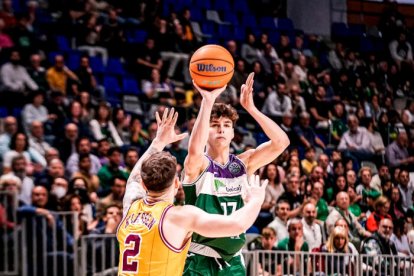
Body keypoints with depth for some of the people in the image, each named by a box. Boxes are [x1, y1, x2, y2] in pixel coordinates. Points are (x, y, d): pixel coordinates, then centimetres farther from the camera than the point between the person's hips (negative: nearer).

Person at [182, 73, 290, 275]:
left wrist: (250, 107, -17)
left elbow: (281, 142, -9)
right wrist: (208, 101, -37)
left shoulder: (243, 163, 4)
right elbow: (195, 149, -35)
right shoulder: (197, 165, -9)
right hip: (199, 259, -5)